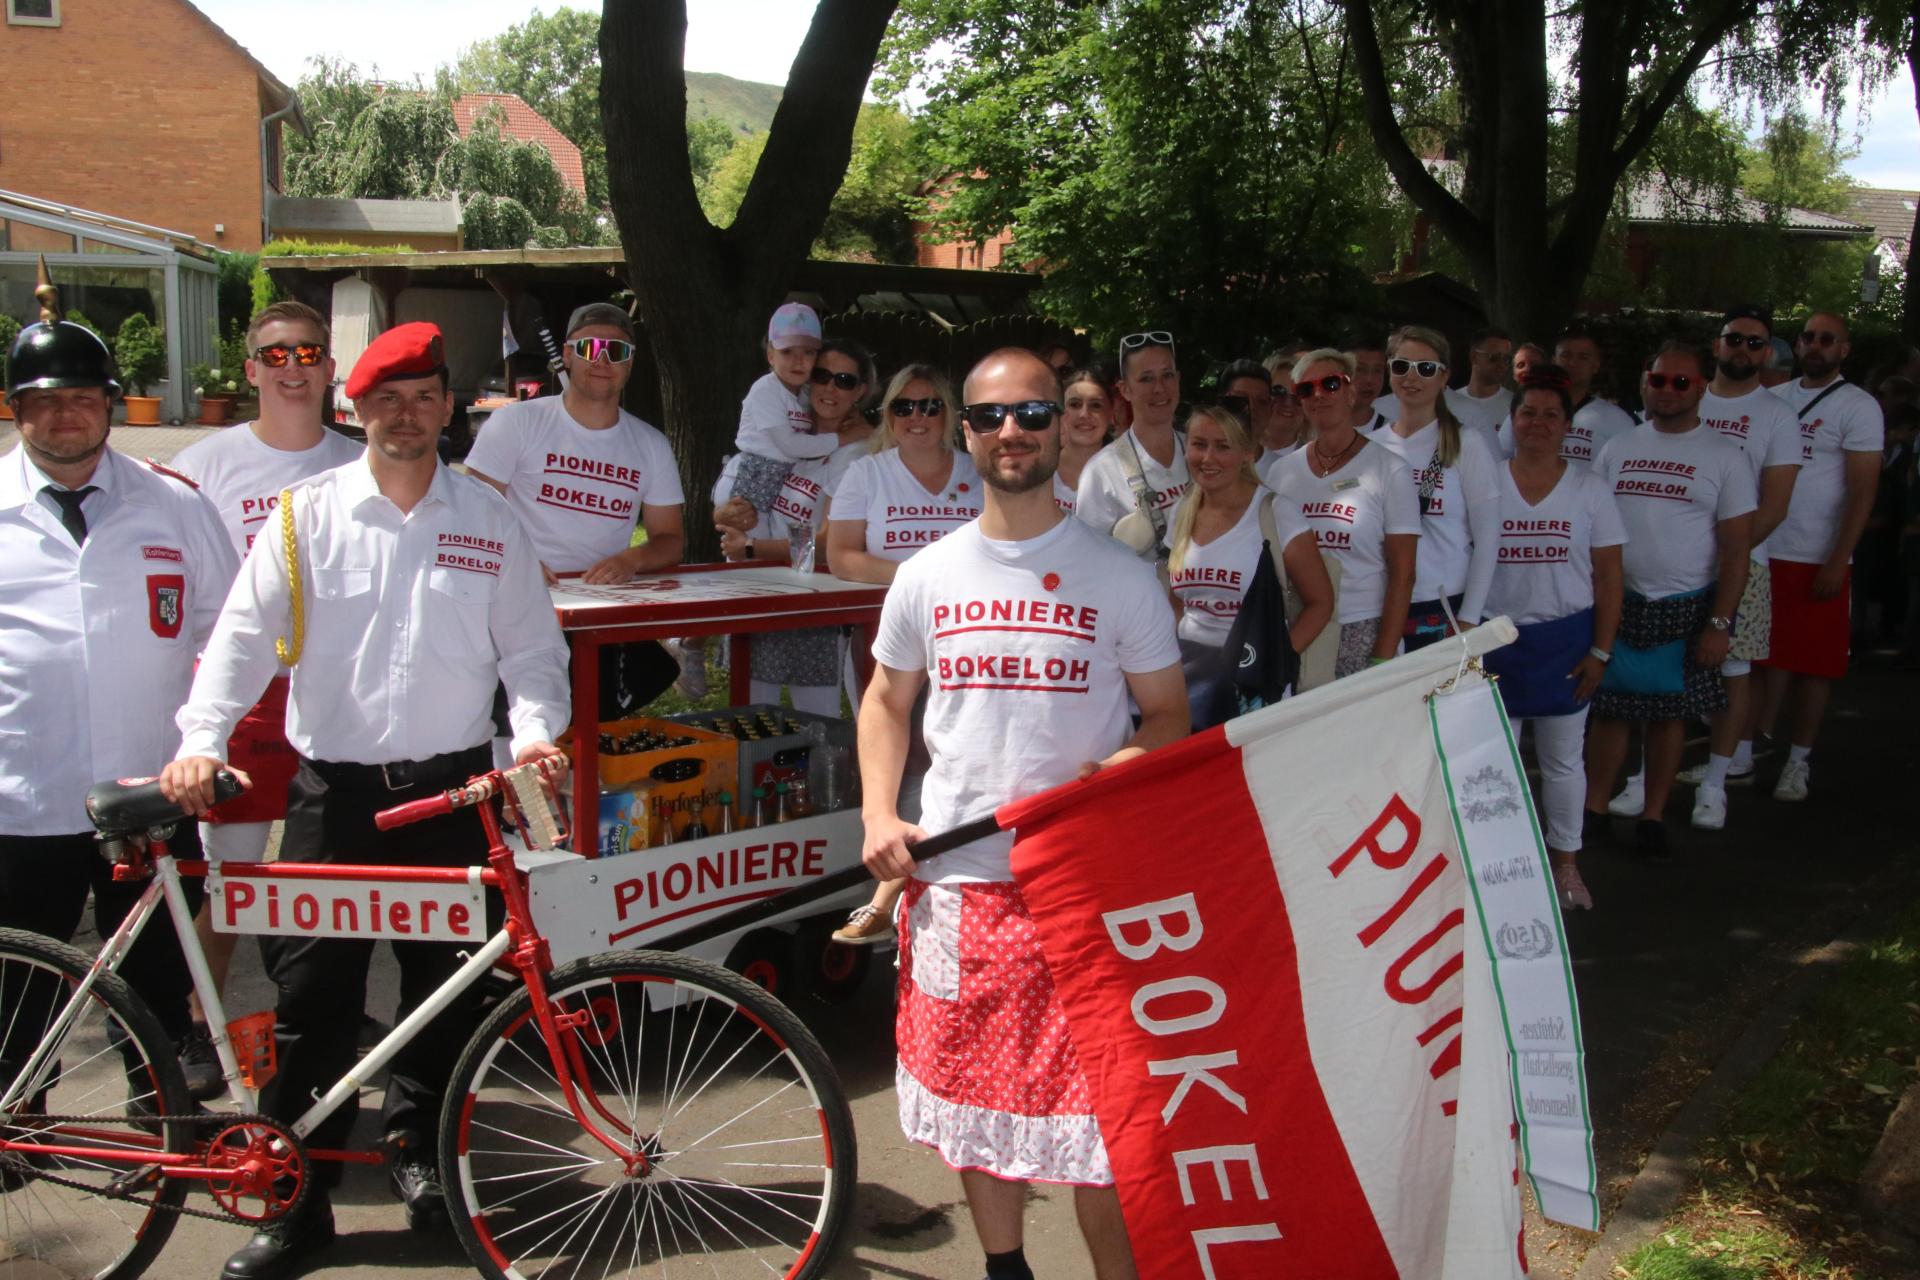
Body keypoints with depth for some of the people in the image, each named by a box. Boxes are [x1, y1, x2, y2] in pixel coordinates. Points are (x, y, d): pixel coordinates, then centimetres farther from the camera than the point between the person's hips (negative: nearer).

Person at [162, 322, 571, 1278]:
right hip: (333, 791, -1)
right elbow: (244, 633, -2)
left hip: (452, 789, 1)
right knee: (310, 997, 1)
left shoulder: (490, 520, 6)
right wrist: (200, 741, -15)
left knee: (444, 990, 9)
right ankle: (296, 1195, 12)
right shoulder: (309, 514, 3)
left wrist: (535, 729, -9)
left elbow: (531, 645, 8)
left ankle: (418, 1148, 31)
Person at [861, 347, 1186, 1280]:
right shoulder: (926, 577, 8)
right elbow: (887, 701, 17)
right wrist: (878, 817, 2)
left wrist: (1124, 766, -17)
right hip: (955, 880, 3)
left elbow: (1169, 715, 5)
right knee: (974, 1094, 14)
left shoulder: (1119, 577, 1)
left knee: (1098, 1107, -5)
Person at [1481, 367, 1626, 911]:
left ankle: (1566, 862, 23)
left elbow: (1608, 576, 2)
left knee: (1563, 759, 8)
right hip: (1495, 639, 0)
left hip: (1565, 639, 0)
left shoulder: (1589, 488, 2)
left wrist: (1600, 651, -4)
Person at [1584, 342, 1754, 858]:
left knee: (1667, 714, 6)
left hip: (1686, 608, -2)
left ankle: (1652, 817, 18)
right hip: (1616, 602, 2)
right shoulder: (1617, 449, 7)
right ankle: (1593, 809, 16)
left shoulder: (1724, 458, -1)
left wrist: (1719, 623, -9)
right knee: (1608, 709, 4)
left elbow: (1735, 550, -3)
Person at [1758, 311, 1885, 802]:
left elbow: (1863, 492, -7)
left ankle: (1799, 761, 12)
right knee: (1770, 655, 6)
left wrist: (1838, 561, -14)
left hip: (1817, 559, -3)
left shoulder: (1858, 408, -3)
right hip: (1764, 552, 4)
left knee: (1814, 661, 3)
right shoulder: (1774, 398, 11)